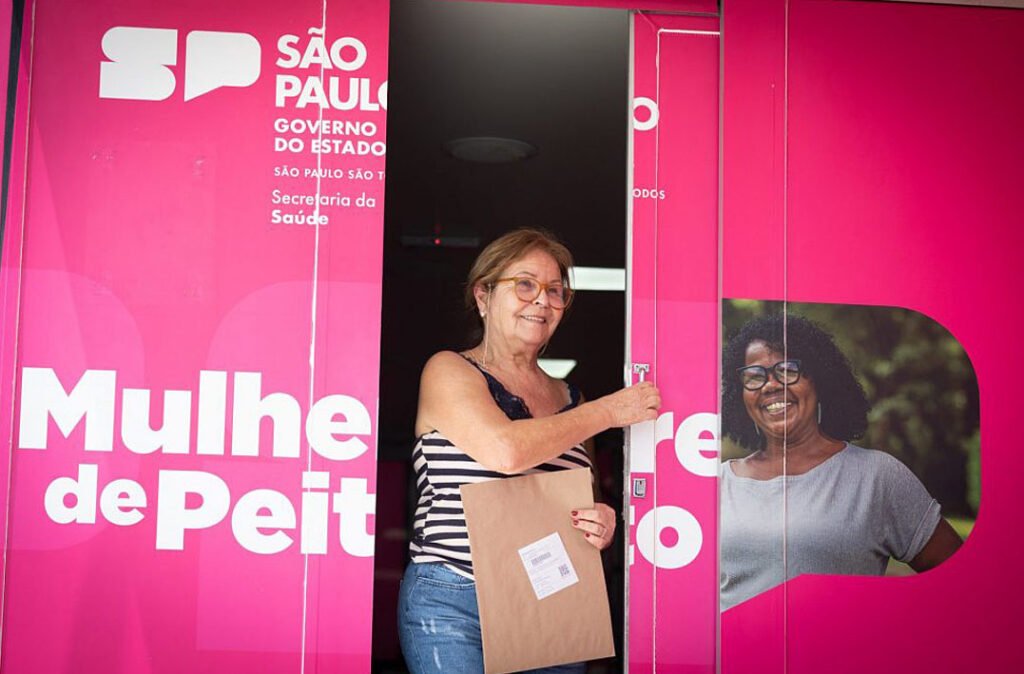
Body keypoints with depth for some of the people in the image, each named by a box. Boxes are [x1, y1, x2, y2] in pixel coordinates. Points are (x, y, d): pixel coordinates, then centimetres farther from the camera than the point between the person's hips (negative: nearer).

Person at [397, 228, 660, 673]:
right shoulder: (448, 371, -2)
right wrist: (609, 410, -10)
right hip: (452, 605, -4)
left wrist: (600, 525, -3)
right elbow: (504, 449, -20)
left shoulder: (567, 398, 13)